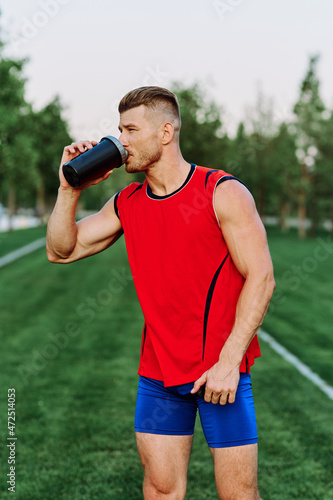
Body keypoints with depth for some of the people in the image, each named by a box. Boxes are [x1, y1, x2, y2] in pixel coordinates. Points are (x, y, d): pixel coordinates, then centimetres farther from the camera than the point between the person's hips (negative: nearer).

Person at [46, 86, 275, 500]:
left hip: (220, 372, -4)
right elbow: (61, 251, 9)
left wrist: (228, 362, -18)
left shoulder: (223, 193, -10)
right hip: (157, 373, 5)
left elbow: (260, 278, -13)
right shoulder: (127, 203, 7)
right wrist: (70, 189, -4)